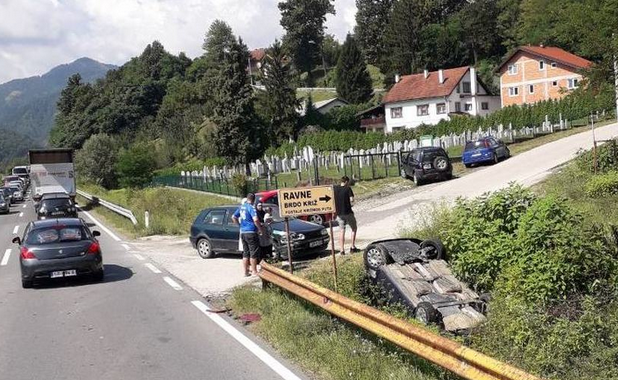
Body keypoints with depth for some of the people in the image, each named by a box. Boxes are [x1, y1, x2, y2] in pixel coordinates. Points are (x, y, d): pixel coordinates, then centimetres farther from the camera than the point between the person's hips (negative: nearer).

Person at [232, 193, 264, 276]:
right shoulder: (251, 207, -13)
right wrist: (261, 229, -13)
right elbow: (255, 220, -24)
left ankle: (246, 271, 16)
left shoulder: (241, 207, 11)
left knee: (245, 253, 13)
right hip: (251, 233, -8)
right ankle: (254, 271, 3)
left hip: (243, 232, 8)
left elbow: (234, 217, 19)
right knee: (254, 253, 0)